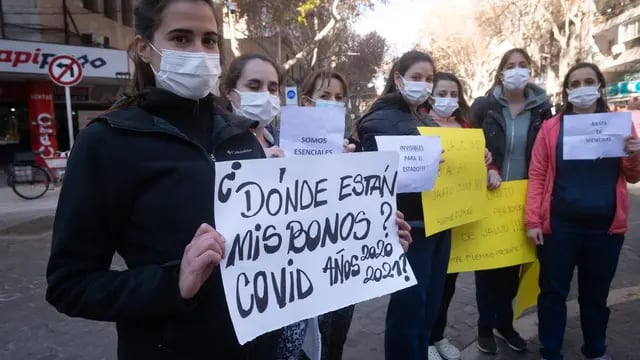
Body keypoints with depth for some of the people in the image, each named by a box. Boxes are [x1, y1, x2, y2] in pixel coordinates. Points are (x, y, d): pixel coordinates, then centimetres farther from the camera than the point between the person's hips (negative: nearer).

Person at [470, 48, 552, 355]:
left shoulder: (541, 108, 3)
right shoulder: (484, 106, -3)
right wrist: (487, 170, -19)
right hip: (488, 196, -2)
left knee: (513, 262, 11)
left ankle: (505, 322, 30)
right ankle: (486, 326, 21)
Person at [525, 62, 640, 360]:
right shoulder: (551, 128, 0)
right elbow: (537, 176, -3)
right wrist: (532, 221, -9)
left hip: (605, 226, 2)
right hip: (559, 224, -2)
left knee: (596, 294, 15)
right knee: (553, 292, 6)